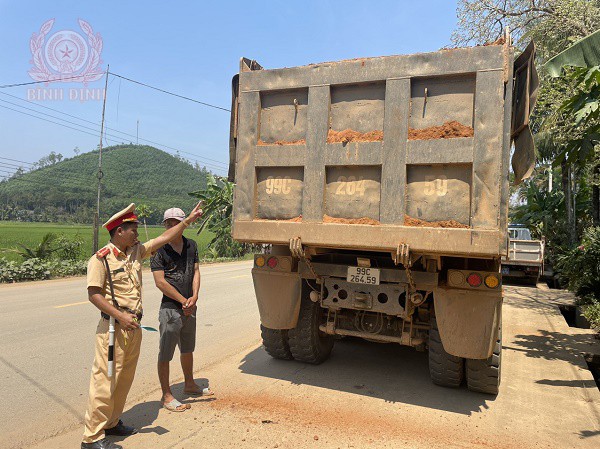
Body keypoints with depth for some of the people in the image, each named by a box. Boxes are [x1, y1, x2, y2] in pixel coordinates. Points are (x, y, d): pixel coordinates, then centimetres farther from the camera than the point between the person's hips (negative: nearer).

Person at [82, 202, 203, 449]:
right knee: (105, 379, -2)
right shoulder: (101, 258, -11)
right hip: (113, 327, -7)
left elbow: (164, 238, 14)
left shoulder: (136, 251, 9)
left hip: (134, 327, 8)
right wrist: (120, 316, -20)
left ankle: (111, 422, 31)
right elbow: (93, 294, -14)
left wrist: (189, 219, 15)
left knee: (125, 378, 16)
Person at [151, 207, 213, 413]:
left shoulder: (191, 245, 7)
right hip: (170, 308, -6)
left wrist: (194, 297, -8)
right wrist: (183, 300, -13)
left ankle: (189, 384, 39)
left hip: (190, 307, 6)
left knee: (187, 349, 21)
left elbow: (195, 271, 7)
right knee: (165, 353, 3)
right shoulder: (159, 249, -10)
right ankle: (166, 395, 16)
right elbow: (160, 282, -14)